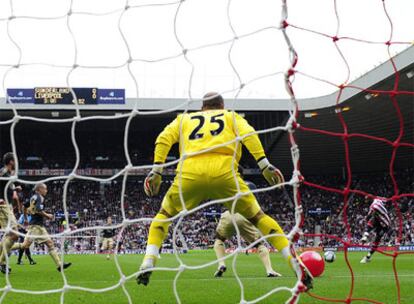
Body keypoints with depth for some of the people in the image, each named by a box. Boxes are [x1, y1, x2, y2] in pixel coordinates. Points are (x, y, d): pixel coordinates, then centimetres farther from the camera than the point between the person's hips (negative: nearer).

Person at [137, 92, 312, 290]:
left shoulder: (185, 119, 33)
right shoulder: (231, 117, 29)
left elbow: (163, 139, 15)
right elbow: (248, 135, 9)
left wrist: (156, 171, 11)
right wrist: (265, 165, 2)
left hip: (189, 173, 1)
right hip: (224, 171, 0)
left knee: (164, 216, 23)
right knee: (257, 217, 13)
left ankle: (147, 265, 3)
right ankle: (297, 267, 2)